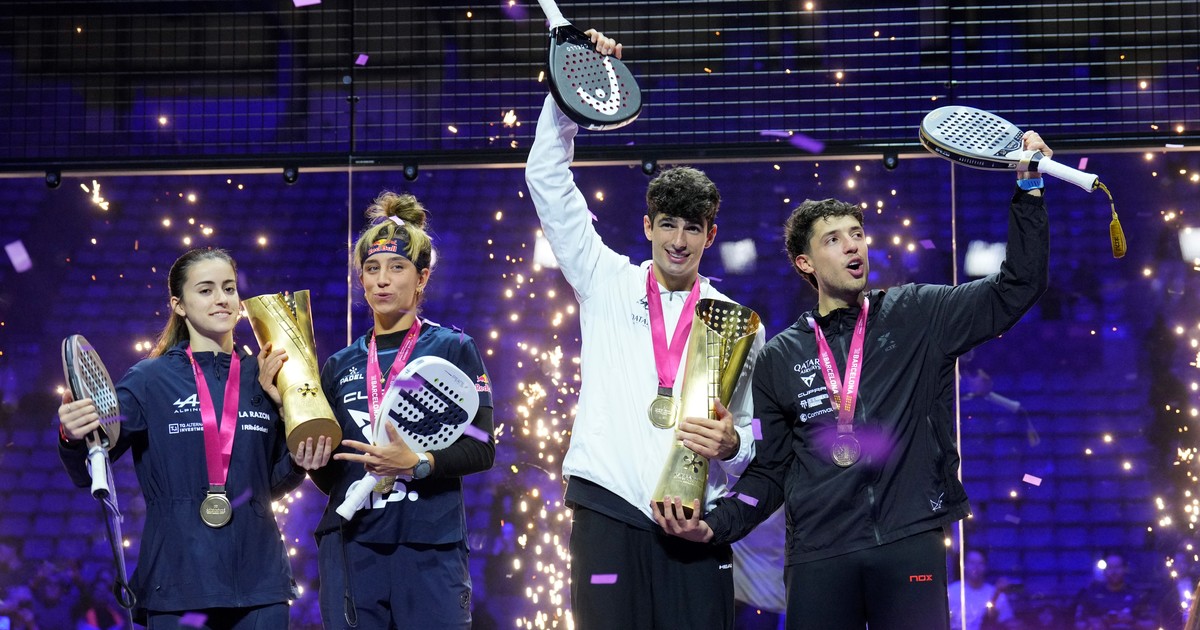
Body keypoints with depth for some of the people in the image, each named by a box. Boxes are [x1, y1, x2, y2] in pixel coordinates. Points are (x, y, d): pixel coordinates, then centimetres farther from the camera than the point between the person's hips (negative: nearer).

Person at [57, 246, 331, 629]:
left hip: (259, 581, 3)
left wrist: (298, 464, -4)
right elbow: (88, 475, -3)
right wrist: (74, 439, -23)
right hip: (178, 580, -3)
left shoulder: (264, 379, 9)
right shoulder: (149, 380, 0)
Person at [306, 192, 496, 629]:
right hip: (350, 548, 3)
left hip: (429, 548, -3)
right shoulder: (341, 366, 14)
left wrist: (417, 463, -20)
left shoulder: (452, 349, 3)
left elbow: (480, 448, -4)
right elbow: (327, 478, 14)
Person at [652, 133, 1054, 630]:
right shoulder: (779, 358, 14)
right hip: (818, 557, 1)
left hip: (908, 545, -1)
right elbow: (770, 471, 15)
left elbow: (1016, 288, 6)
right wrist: (716, 524, 0)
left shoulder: (917, 317, 10)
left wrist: (1029, 191, -2)